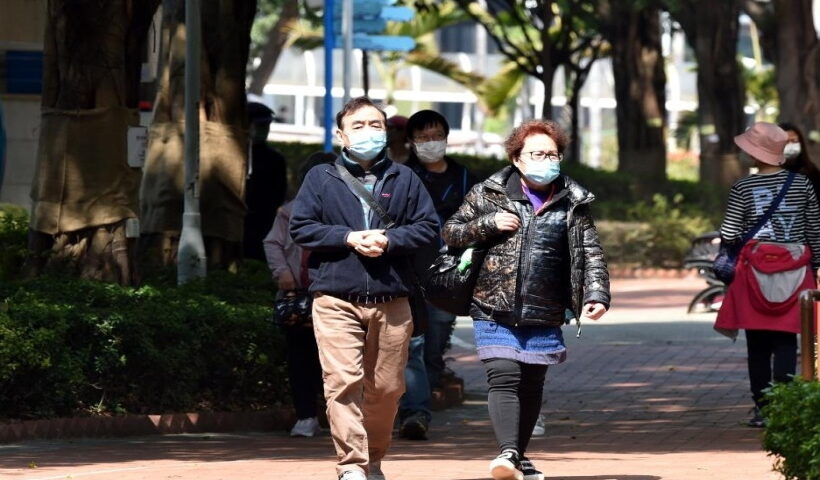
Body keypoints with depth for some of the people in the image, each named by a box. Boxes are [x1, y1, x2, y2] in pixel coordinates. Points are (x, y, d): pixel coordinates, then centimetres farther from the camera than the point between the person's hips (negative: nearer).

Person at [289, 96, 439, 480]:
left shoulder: (404, 179, 10)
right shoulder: (321, 178, 7)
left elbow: (428, 227, 6)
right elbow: (300, 227, 1)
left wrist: (390, 240, -11)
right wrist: (348, 237, -11)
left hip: (391, 301, 2)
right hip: (336, 300, -2)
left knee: (386, 386, 6)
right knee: (343, 381, -14)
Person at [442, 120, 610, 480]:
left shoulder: (572, 203, 6)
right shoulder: (488, 194, 2)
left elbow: (591, 255, 5)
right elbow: (450, 233, 7)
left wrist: (596, 294, -11)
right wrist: (487, 224, -10)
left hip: (544, 316, 2)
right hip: (495, 311, -2)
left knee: (531, 387, 11)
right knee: (504, 378, -17)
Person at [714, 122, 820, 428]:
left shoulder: (743, 188, -6)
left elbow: (728, 235, -6)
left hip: (756, 270, -1)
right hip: (795, 270, 1)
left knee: (758, 345, 6)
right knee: (786, 342, 1)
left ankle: (762, 409, 7)